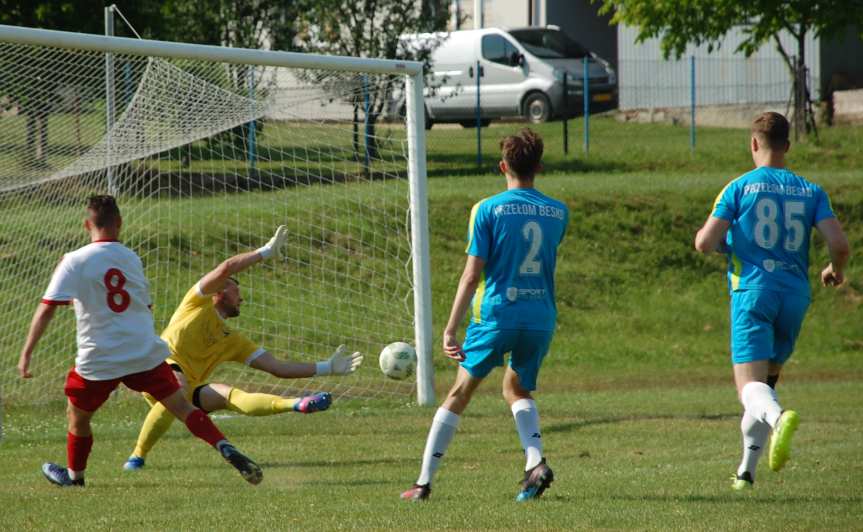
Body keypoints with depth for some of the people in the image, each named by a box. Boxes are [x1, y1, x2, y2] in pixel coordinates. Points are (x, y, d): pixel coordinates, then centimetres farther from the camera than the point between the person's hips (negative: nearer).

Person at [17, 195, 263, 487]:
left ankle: (74, 475, 36)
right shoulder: (131, 258, 8)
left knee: (78, 416, 21)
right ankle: (228, 450, -14)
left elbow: (47, 308, -12)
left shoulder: (74, 261, -6)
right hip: (146, 351, 3)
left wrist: (27, 352, -10)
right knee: (183, 407, 3)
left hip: (99, 359, -3)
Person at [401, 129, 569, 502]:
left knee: (460, 394, 10)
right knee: (517, 390, 24)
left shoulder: (487, 210, -6)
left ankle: (424, 482, 11)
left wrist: (451, 328, -8)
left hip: (496, 316, -3)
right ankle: (536, 462, -1)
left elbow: (472, 274, -10)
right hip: (541, 317, 3)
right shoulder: (558, 213, 5)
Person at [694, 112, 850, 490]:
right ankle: (747, 469, 21)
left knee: (751, 385, -13)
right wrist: (836, 271, 19)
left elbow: (704, 243, -7)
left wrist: (706, 235, 18)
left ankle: (779, 417, -48)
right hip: (795, 296, 4)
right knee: (767, 381, 21)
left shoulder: (739, 188, -1)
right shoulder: (810, 192, 7)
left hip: (753, 292, -4)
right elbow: (839, 244, -3)